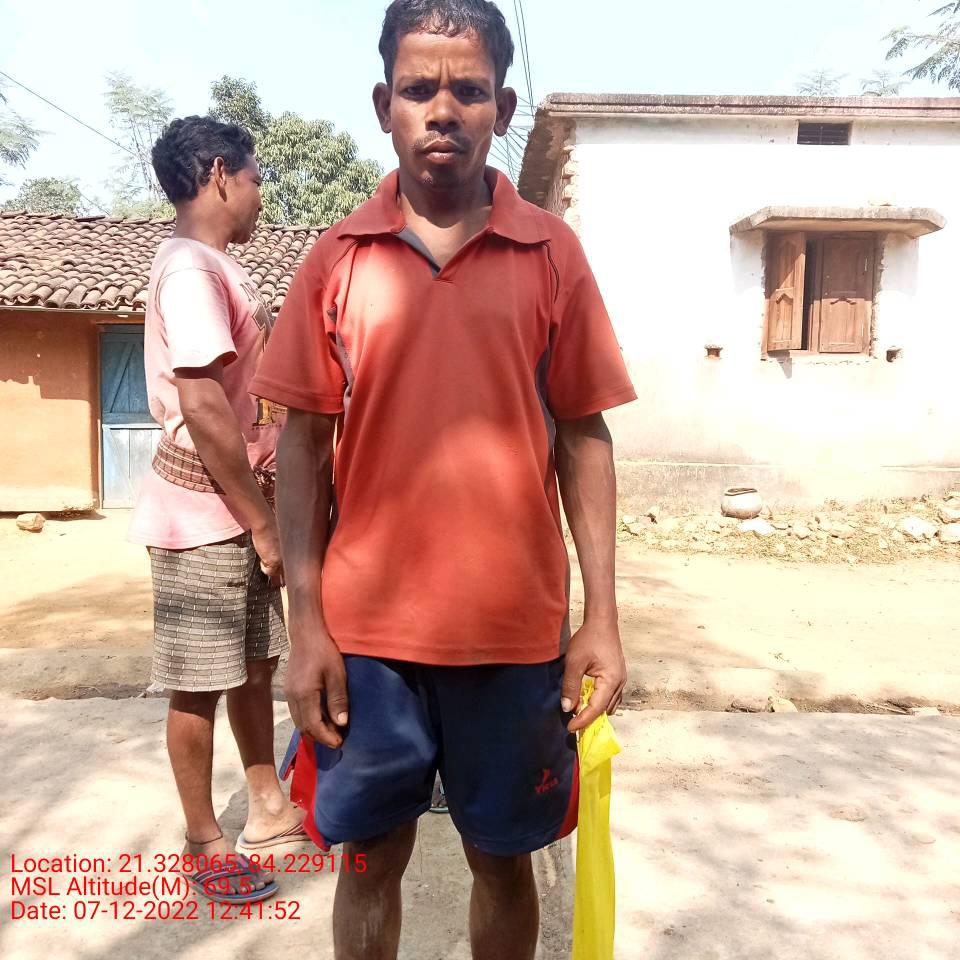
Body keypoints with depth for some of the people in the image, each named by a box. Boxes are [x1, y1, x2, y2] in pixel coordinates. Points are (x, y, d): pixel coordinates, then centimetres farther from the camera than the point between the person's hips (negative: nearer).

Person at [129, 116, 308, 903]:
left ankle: (268, 808, 34)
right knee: (200, 685, 5)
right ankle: (206, 844, 22)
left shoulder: (219, 268, 15)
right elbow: (203, 407, -23)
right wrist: (262, 522, -18)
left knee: (256, 666, 18)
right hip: (204, 517, -9)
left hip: (240, 510, 9)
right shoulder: (190, 269, -16)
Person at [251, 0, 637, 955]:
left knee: (503, 860, 17)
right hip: (365, 631, 1)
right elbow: (304, 445, 2)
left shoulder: (552, 252, 0)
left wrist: (602, 617, -3)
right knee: (369, 859, 17)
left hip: (517, 631, 0)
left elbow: (582, 437, 1)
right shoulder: (337, 257, 1)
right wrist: (305, 627, -2)